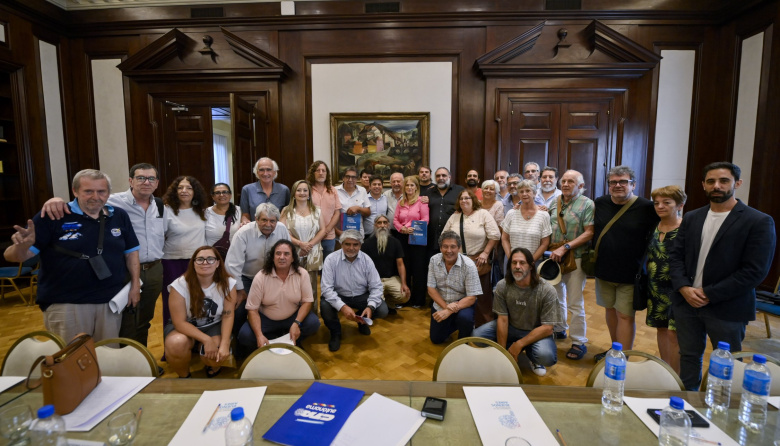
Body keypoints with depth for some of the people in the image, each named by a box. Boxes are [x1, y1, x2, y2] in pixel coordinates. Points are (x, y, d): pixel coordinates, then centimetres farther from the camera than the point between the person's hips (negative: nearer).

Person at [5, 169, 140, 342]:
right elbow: (12, 255, -8)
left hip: (111, 301, 3)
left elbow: (131, 252, 9)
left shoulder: (119, 216, 2)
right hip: (65, 304, -3)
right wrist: (22, 246, -31)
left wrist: (135, 285, 4)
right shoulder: (53, 216, -9)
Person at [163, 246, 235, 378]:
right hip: (184, 327, 0)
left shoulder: (227, 283, -16)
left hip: (214, 326, 1)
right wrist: (206, 339, -30)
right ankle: (184, 377, -1)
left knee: (215, 355, -28)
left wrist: (225, 344, -26)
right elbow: (180, 322, -19)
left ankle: (214, 369, 14)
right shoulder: (180, 285, -20)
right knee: (177, 344, -34)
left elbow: (228, 316, -12)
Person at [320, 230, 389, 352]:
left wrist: (370, 307, -29)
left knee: (382, 310, -19)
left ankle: (362, 320, 18)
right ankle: (335, 332, 2)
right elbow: (327, 288, -23)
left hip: (361, 296, 2)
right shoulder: (331, 259, -17)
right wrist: (342, 307, -36)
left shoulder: (366, 260, -10)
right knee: (325, 306, -32)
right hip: (338, 296, -2)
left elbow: (376, 286, -11)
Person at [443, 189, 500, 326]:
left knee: (482, 295, 3)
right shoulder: (454, 216, 10)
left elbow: (495, 236, -7)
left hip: (478, 262, -4)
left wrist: (485, 253, -12)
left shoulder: (483, 214, -4)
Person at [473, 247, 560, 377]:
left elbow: (547, 328, -20)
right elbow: (502, 319, -12)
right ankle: (512, 353, 6)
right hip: (510, 327, 3)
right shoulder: (502, 286, -15)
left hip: (536, 332, -2)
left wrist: (519, 344, -24)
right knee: (477, 336, -19)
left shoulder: (546, 290, -21)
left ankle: (533, 357, 4)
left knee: (546, 356, -34)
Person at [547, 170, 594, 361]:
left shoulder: (587, 204, -8)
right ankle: (559, 329, 35)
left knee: (575, 303, 1)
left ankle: (579, 342, 14)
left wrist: (565, 248, -20)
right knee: (556, 297, 17)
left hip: (575, 258, -5)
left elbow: (589, 233, -15)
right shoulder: (555, 202, 9)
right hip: (554, 257, 6)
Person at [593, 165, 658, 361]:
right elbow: (592, 232, 14)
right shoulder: (599, 204, 1)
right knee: (610, 309, 17)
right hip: (604, 271, 5)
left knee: (625, 315, 2)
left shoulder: (647, 207, -10)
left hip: (630, 274, -4)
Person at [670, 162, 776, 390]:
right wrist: (684, 288, -10)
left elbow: (755, 271, -13)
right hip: (686, 303, 4)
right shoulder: (691, 218, 7)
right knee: (689, 356, 17)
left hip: (726, 308, -4)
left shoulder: (759, 222, -7)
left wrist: (709, 294, -16)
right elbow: (676, 255, 6)